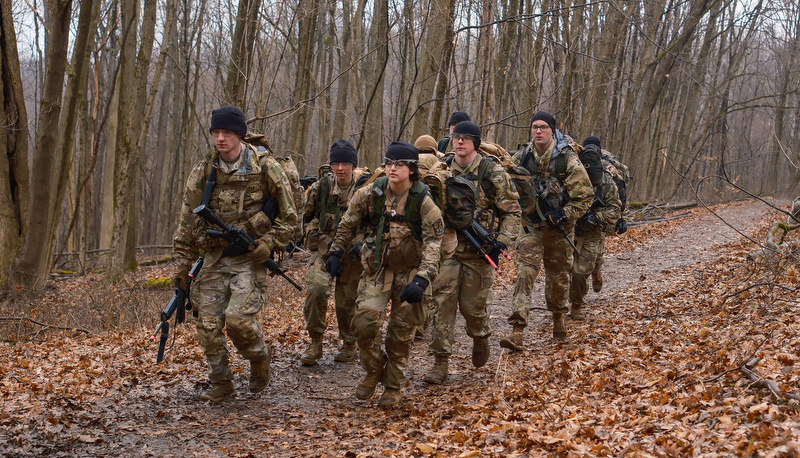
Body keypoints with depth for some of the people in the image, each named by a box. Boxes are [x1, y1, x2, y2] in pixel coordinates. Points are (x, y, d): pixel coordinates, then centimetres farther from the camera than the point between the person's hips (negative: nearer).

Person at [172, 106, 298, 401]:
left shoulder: (265, 168, -5)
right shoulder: (203, 172, 3)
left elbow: (288, 215, 1)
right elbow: (187, 221, 8)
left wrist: (269, 243, -12)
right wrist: (183, 265, 6)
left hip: (250, 257, -4)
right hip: (214, 257, 4)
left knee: (238, 317, -18)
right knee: (208, 324, -1)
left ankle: (259, 356, 13)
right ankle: (221, 383, 17)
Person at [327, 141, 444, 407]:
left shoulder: (423, 202, -14)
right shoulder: (371, 193, -7)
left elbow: (433, 244, -17)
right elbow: (348, 223, 9)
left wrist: (421, 280, -28)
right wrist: (336, 253, 7)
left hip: (409, 271, -2)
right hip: (377, 268, 2)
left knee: (401, 332, 3)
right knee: (364, 321, -14)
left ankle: (394, 387, 21)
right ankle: (373, 371, 13)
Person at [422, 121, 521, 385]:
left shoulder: (491, 172, -6)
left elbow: (511, 210, -4)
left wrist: (502, 242, -15)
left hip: (478, 251, -3)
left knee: (473, 304, 2)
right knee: (443, 301, -7)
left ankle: (480, 338, 37)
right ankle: (441, 363, -4)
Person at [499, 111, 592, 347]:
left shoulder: (567, 160, -12)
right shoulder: (522, 157, -2)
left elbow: (584, 197, -10)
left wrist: (563, 215, -20)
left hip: (558, 228, -1)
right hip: (531, 225, 1)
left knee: (558, 274, 14)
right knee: (525, 273, -12)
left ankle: (558, 317, 42)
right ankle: (517, 332, -19)